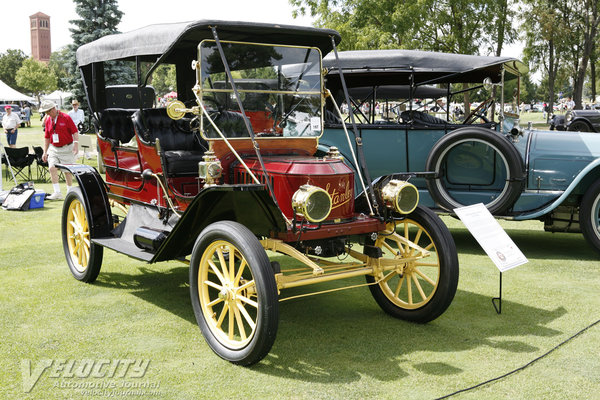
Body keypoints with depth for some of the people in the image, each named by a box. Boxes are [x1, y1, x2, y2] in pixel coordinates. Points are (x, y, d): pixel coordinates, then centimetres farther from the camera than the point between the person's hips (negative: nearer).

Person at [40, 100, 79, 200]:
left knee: (67, 170, 2)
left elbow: (75, 132, -8)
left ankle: (70, 192, 14)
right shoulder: (48, 120, 7)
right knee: (52, 168, -12)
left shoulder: (66, 118, -7)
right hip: (53, 149, 4)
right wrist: (45, 152, 10)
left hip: (66, 148, -4)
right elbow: (47, 137, 13)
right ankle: (57, 192, -10)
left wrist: (76, 144, -20)